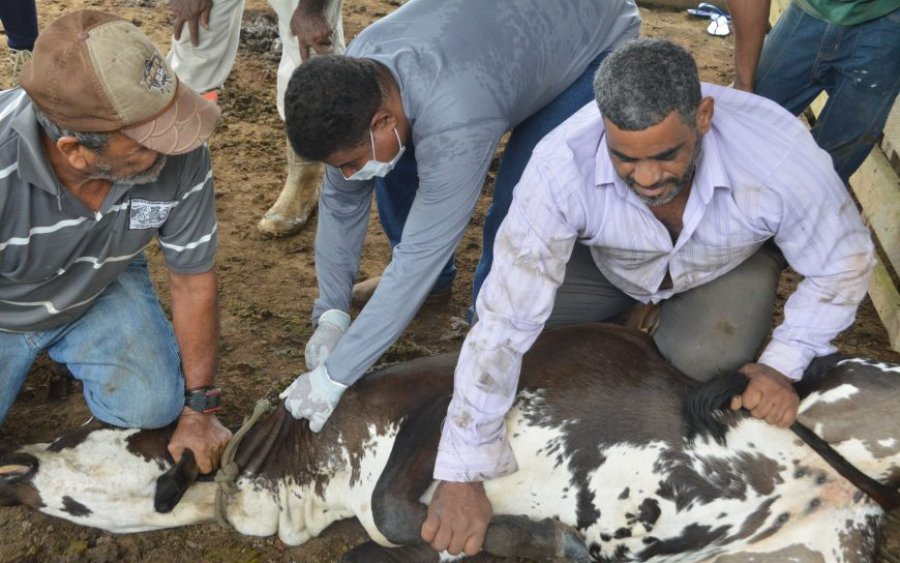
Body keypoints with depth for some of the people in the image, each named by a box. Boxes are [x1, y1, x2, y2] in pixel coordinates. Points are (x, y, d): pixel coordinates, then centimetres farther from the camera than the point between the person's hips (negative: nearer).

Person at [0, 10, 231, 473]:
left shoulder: (179, 153, -31)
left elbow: (193, 279, -16)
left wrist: (199, 409, -8)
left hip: (101, 288, 2)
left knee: (153, 408, -14)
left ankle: (63, 346, 17)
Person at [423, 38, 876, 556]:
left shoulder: (782, 156, -39)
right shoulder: (562, 165, -41)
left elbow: (844, 263, -18)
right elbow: (505, 324, -39)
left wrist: (783, 365, -28)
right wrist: (462, 476, -38)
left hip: (732, 259, -1)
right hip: (609, 262, 1)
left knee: (702, 360, -29)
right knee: (528, 318, -20)